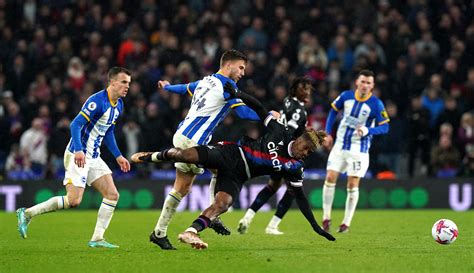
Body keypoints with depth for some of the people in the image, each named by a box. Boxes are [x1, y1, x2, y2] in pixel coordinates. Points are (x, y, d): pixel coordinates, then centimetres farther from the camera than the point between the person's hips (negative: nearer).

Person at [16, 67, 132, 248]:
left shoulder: (119, 105, 11)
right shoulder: (97, 101, -18)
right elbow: (76, 124, -25)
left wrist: (118, 156, 22)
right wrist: (78, 150, -36)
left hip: (93, 157, 9)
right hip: (78, 156, -9)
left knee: (112, 195, -1)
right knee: (73, 201, -16)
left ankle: (97, 239, 4)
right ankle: (27, 213, -3)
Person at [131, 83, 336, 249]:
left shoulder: (295, 168, 2)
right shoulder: (279, 132, -4)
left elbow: (299, 196, 6)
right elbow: (260, 110, 2)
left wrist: (315, 226, 2)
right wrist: (236, 94, -8)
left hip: (237, 177, 2)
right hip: (231, 153, -2)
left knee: (223, 204, -29)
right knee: (188, 155, -22)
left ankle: (190, 232, -33)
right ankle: (153, 156, 7)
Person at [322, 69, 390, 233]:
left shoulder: (376, 104, -13)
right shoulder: (346, 96, -3)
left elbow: (384, 127, -11)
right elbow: (333, 111, 12)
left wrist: (367, 130, -29)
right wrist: (328, 133, 5)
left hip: (359, 150, -3)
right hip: (340, 145, 3)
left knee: (353, 185, -4)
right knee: (330, 179, -3)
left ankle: (346, 223, 7)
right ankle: (326, 217, 10)